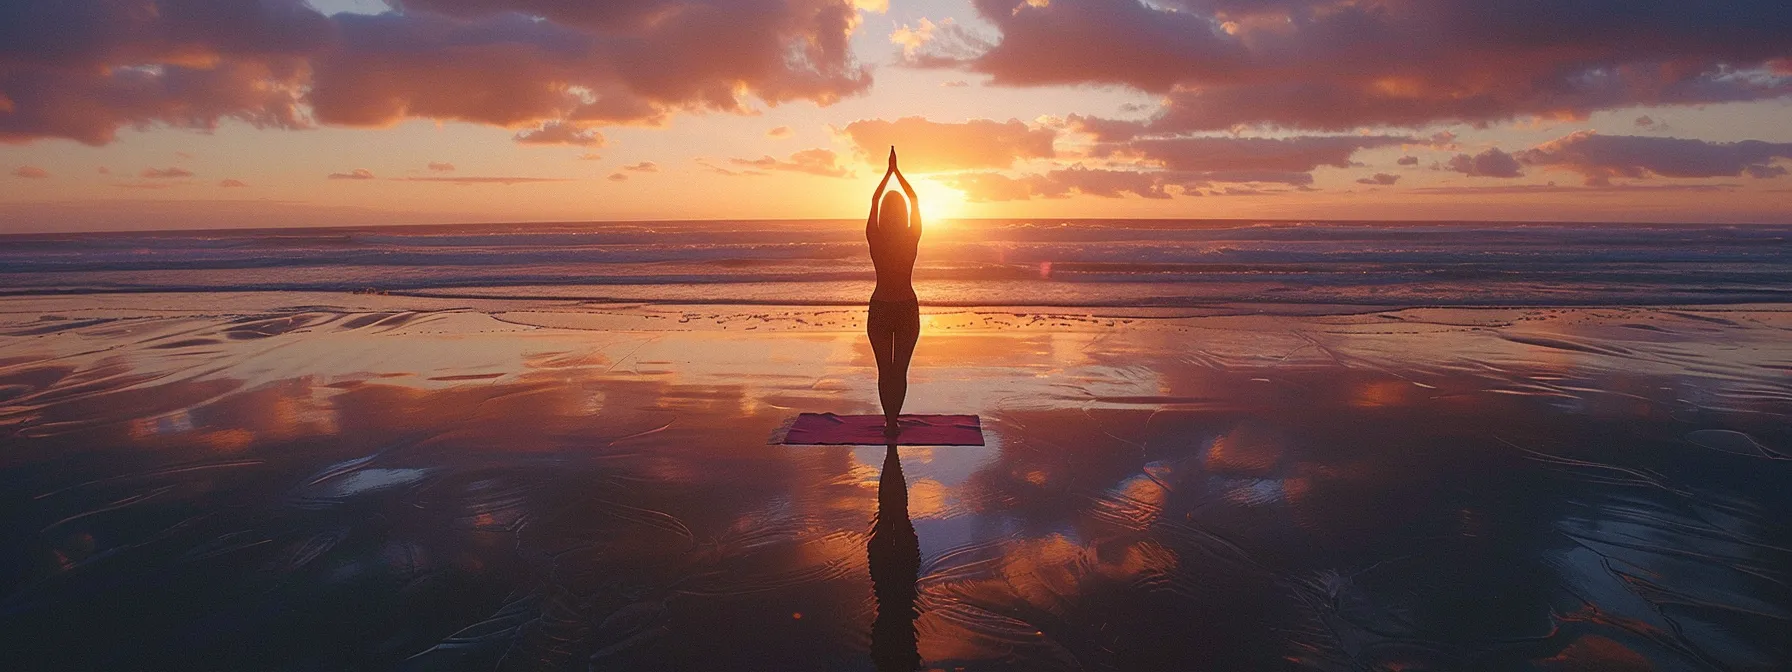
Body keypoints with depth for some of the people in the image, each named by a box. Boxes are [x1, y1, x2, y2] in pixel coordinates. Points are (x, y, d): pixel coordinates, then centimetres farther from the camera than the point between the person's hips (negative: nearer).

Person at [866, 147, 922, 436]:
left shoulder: (875, 239, -11)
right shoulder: (912, 238, -10)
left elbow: (874, 200, 4)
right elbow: (915, 200, 5)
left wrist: (889, 172, 14)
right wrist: (896, 172, 13)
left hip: (880, 309, 0)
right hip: (907, 308, 0)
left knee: (885, 370, 7)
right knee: (900, 370, 7)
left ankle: (889, 421, 8)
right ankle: (894, 421, 6)